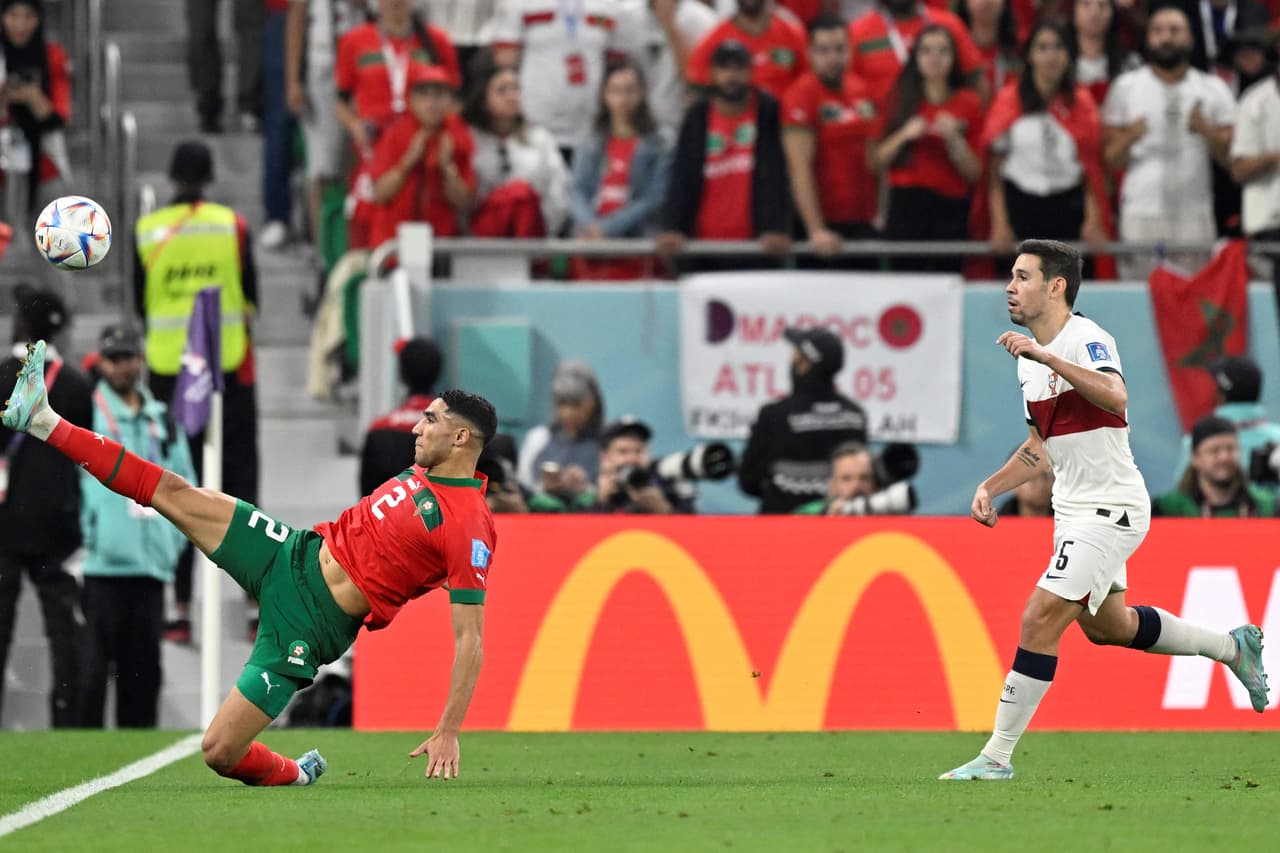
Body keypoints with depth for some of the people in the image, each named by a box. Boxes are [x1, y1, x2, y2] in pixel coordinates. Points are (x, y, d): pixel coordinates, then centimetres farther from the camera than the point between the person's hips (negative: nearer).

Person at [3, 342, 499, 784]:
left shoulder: (470, 528, -20)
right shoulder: (422, 473, 5)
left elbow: (470, 639, -21)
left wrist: (448, 733, -24)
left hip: (309, 623, -7)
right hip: (296, 557, 7)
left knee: (220, 752, -11)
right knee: (175, 495, 1)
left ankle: (292, 775, 21)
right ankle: (42, 421, 8)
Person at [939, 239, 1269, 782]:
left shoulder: (1085, 339, -17)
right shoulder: (1030, 357, 11)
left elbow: (1116, 397, -39)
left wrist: (1046, 356, -43)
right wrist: (990, 488, 11)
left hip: (1111, 509, -10)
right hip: (1073, 509, 10)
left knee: (1040, 620, -15)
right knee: (1105, 625, 22)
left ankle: (998, 756, -10)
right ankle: (1233, 646, 40)